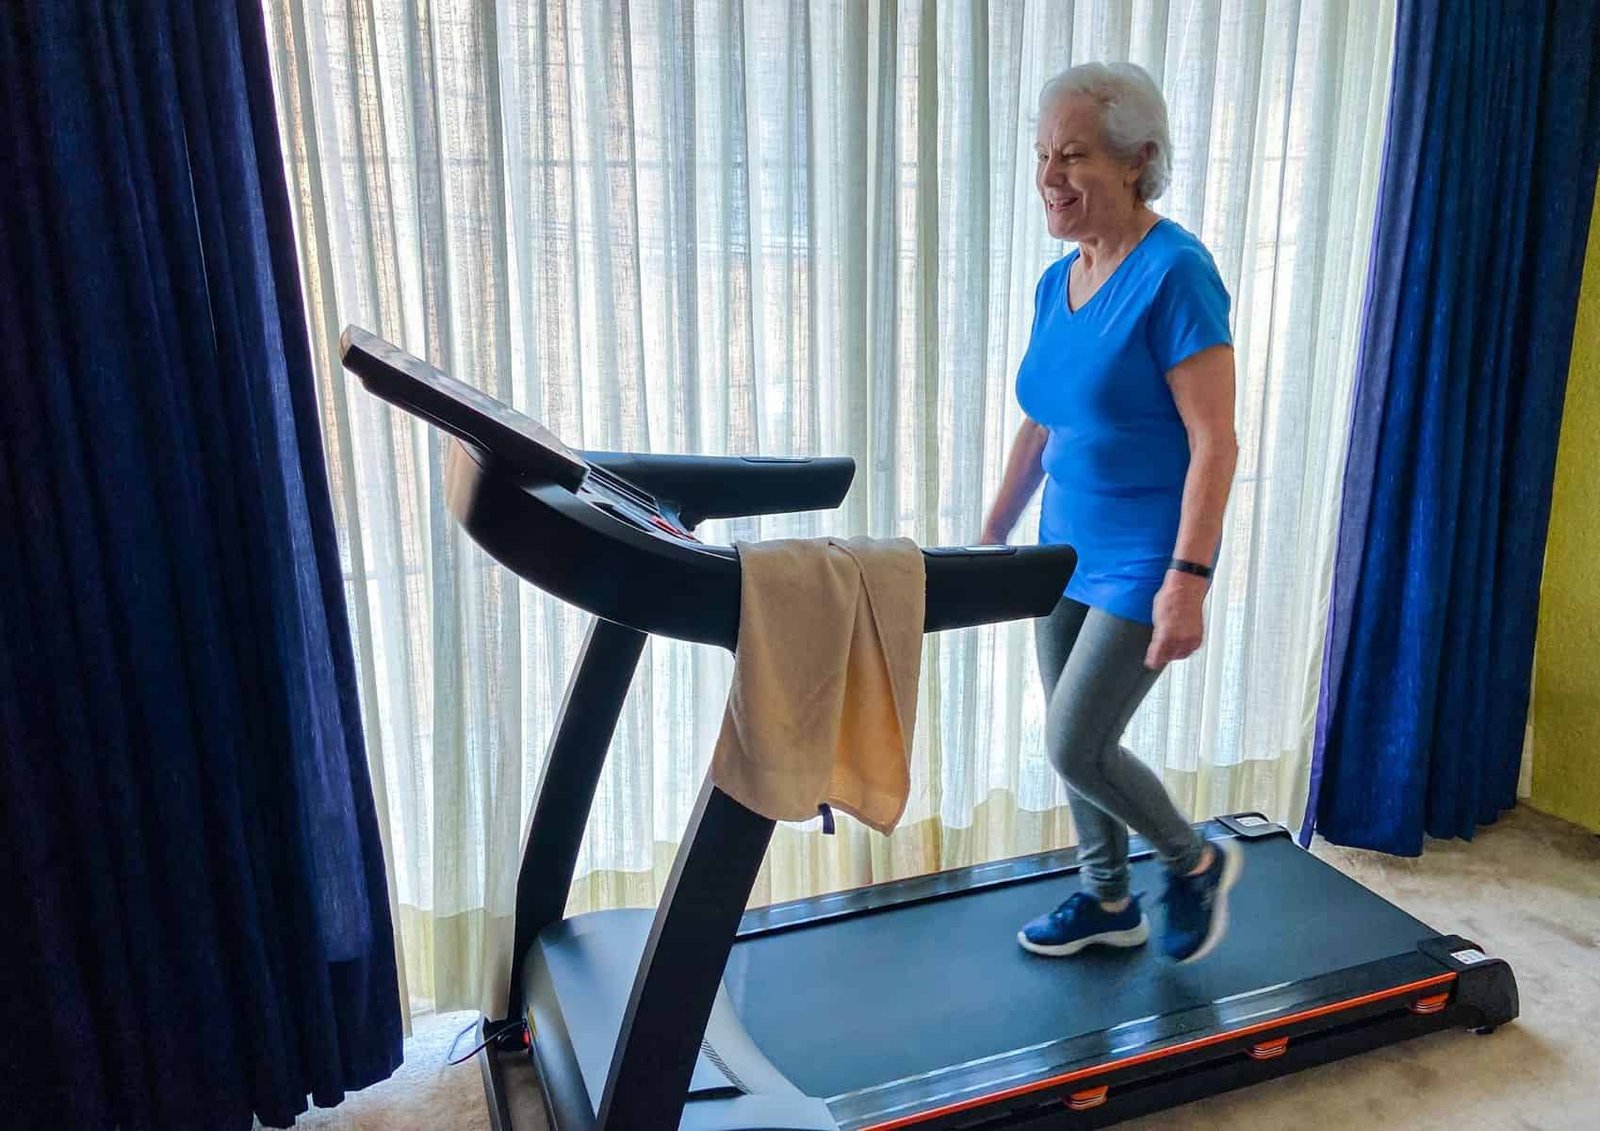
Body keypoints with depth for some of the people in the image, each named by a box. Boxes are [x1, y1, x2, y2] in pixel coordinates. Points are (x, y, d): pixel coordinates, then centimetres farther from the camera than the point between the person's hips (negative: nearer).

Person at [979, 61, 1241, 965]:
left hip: (1143, 560, -7)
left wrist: (1188, 578, -25)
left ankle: (1198, 863, 23)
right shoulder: (1057, 282, 7)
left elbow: (1214, 443, -19)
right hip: (1068, 550, 7)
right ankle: (1108, 900, 35)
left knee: (1075, 747, -5)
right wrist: (992, 537, 16)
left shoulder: (1174, 273, -16)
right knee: (1077, 741, 14)